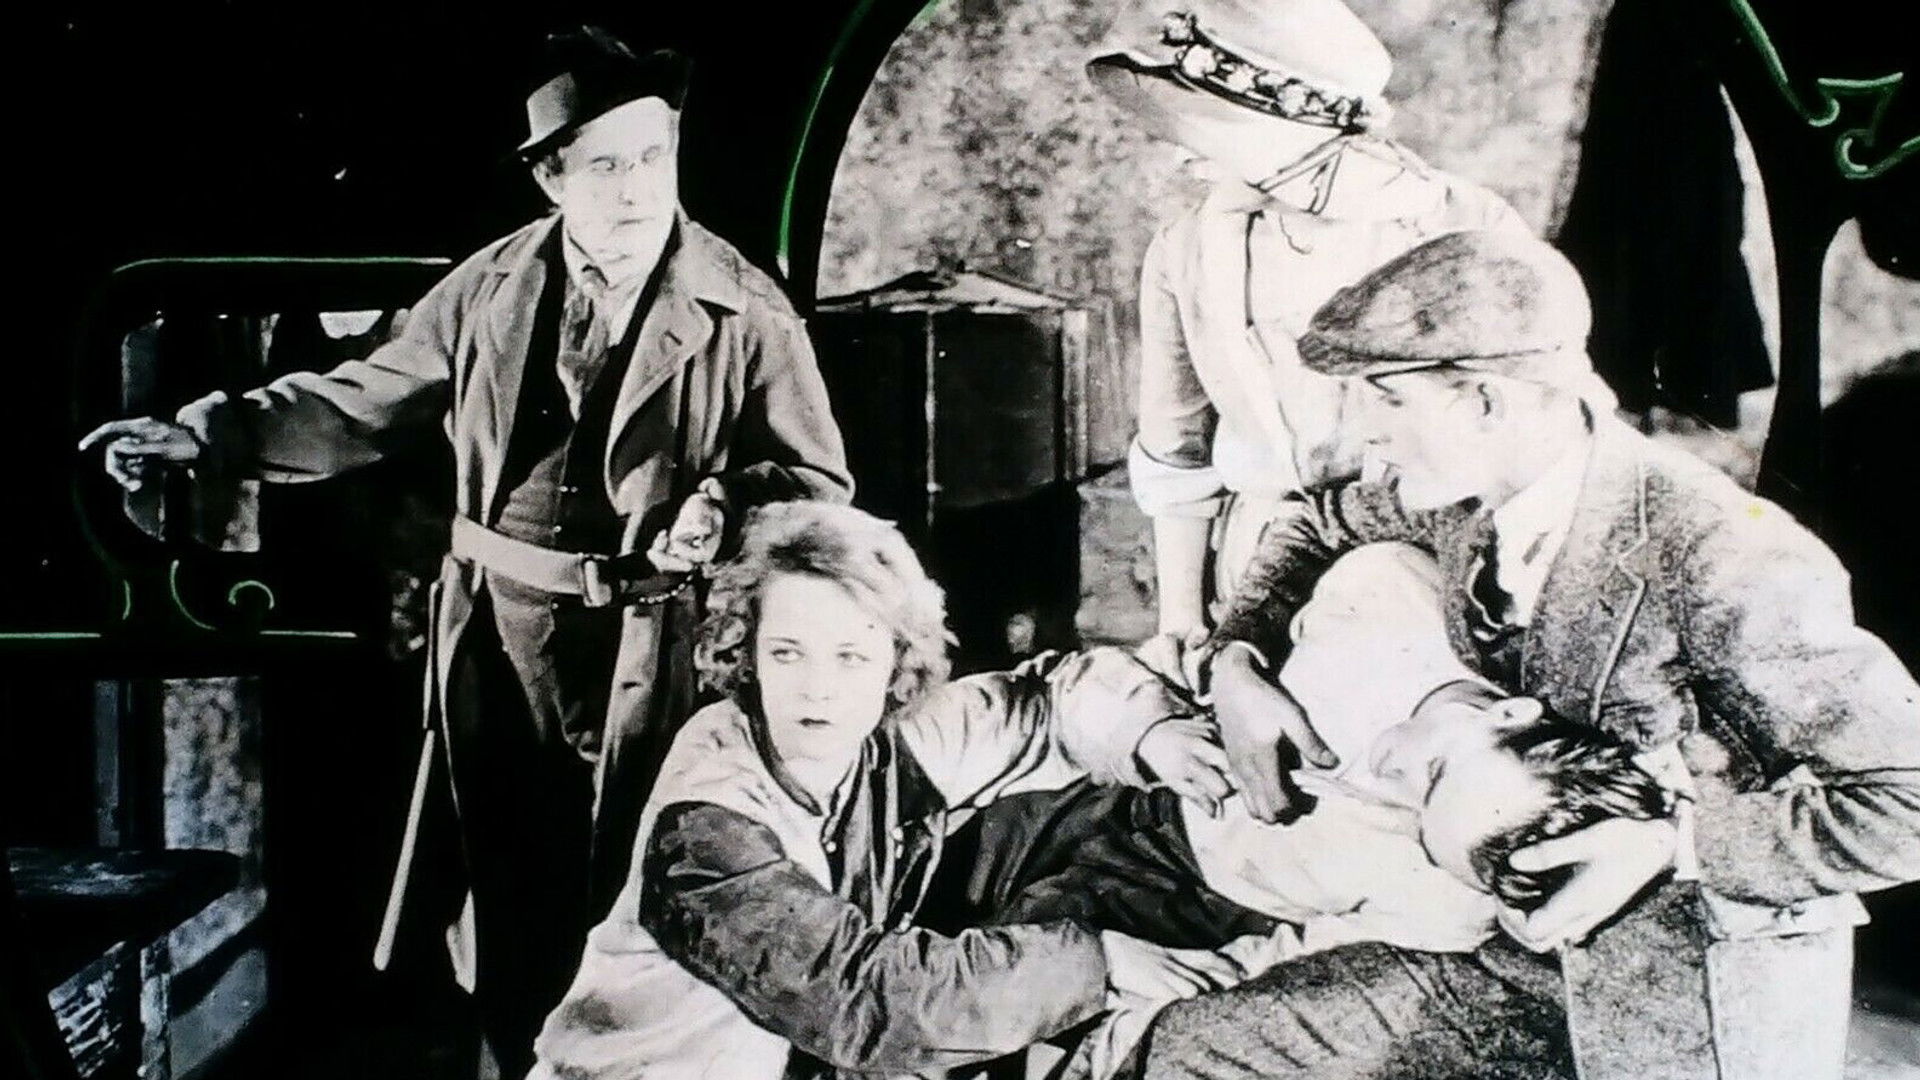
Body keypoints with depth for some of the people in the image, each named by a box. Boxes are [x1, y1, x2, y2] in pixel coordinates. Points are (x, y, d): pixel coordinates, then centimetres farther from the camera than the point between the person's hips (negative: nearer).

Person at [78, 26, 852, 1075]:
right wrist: (205, 435, -3)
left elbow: (819, 482, -5)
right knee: (514, 898, 15)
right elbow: (360, 403, 8)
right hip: (504, 636, 3)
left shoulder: (744, 311, -8)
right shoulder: (489, 288, 2)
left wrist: (728, 505, -25)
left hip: (657, 649, -3)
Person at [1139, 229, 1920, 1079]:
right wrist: (1236, 658, 2)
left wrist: (1672, 840, -25)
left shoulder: (1720, 560, -25)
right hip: (1523, 939, 6)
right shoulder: (1464, 492, -3)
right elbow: (1319, 525, 18)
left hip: (1710, 1004, -6)